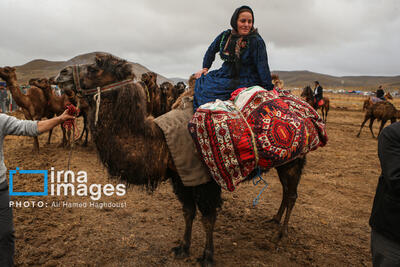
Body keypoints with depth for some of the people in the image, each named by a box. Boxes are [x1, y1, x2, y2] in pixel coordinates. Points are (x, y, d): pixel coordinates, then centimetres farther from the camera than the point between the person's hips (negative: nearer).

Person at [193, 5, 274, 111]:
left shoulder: (256, 41, -13)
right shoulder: (225, 35, 2)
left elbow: (263, 67, -15)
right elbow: (211, 51, 19)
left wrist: (268, 90, -19)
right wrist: (205, 68, 10)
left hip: (246, 80, -6)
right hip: (226, 74, 7)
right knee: (201, 81, -5)